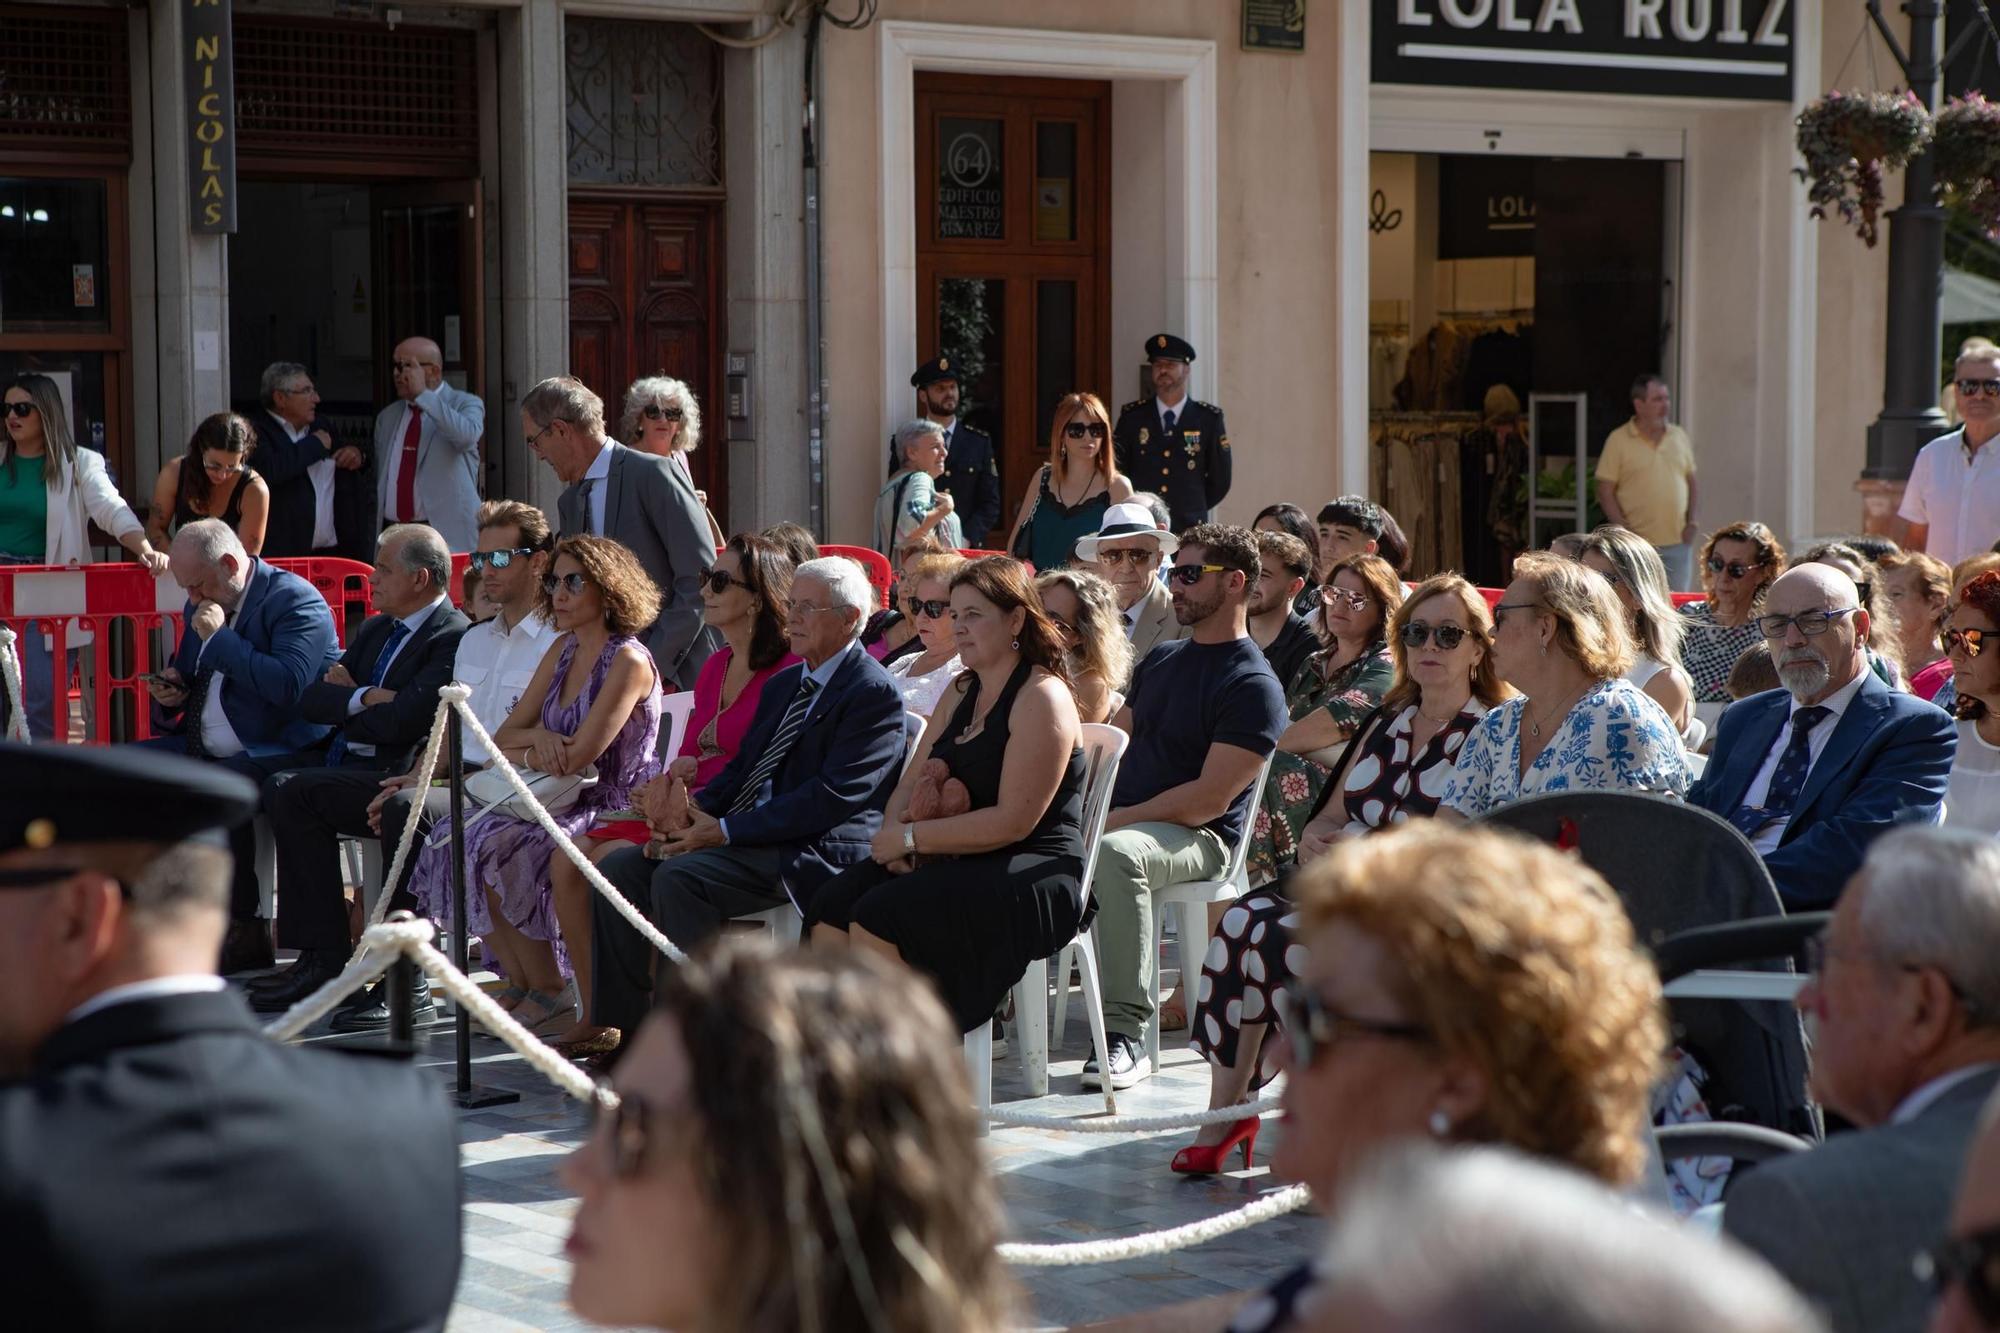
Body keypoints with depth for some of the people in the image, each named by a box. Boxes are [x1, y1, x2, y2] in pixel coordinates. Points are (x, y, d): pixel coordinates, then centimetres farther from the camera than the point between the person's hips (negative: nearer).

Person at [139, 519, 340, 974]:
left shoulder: (297, 601, -11)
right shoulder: (202, 605, 17)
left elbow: (289, 685, -25)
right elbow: (190, 679, 31)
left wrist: (220, 638, -18)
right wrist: (172, 693, 6)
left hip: (274, 750, -9)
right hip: (204, 749, 9)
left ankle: (245, 933, -26)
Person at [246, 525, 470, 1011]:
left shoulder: (455, 638, -10)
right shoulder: (375, 630, 20)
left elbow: (402, 720, -21)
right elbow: (311, 701, 13)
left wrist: (344, 700, -2)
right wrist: (363, 698, -7)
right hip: (341, 761, 9)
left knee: (295, 792, -29)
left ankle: (325, 961, -24)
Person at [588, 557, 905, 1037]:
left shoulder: (875, 694, -9)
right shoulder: (783, 684, 22)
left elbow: (834, 796, -18)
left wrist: (726, 830, -19)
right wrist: (695, 807, -1)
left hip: (813, 849, -9)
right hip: (746, 834, 9)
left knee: (679, 877, -29)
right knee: (620, 867, -5)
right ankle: (623, 1025, -4)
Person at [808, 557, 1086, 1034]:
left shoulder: (1042, 698, -9)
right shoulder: (962, 693, 20)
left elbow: (1014, 821, -17)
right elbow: (910, 785, 17)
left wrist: (911, 838, -14)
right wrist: (895, 830, -7)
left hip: (1031, 877, -8)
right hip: (961, 864, 8)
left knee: (878, 915, -28)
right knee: (830, 907, -17)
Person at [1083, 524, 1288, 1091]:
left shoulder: (1252, 684, -6)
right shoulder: (1161, 659, 20)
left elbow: (1210, 798, -14)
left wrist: (1116, 820, -17)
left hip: (1198, 837, -7)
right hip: (1120, 819, 7)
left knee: (1116, 853, -39)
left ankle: (1126, 1033, -37)